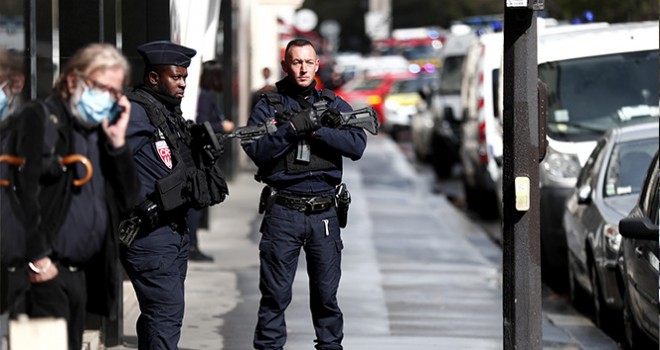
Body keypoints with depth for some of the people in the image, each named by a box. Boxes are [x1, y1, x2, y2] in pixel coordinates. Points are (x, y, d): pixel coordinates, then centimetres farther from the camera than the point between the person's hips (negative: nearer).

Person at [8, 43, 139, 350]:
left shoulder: (101, 132, 19)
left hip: (83, 274, 8)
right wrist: (37, 257, -20)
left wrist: (117, 143, 3)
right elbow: (23, 189, -15)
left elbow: (127, 200, 14)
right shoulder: (39, 119, -4)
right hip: (45, 269, -8)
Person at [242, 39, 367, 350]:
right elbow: (256, 150, -10)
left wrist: (317, 130, -15)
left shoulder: (334, 105, 10)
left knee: (326, 293, 10)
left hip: (324, 211, 2)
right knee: (275, 294, -1)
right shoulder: (267, 106, 4)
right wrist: (292, 128, -20)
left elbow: (357, 145, -4)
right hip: (283, 211, -2)